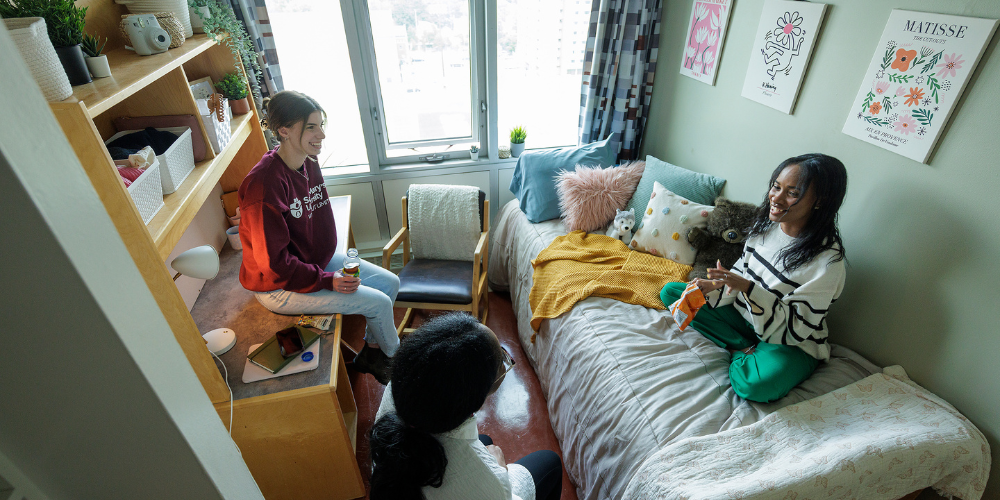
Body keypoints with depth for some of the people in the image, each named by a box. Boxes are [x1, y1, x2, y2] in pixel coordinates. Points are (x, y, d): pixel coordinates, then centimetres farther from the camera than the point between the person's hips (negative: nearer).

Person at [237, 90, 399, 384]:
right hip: (280, 286, -9)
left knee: (390, 283, 4)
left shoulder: (308, 163, -3)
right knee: (378, 302, -13)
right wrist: (328, 281, -23)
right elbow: (273, 261, -25)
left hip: (318, 259, 9)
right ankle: (395, 358, 17)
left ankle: (370, 352, 22)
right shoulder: (265, 183, -29)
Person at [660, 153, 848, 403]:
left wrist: (749, 289, -32)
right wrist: (713, 287, -11)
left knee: (755, 385, -40)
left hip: (792, 345, -7)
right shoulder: (766, 224, -5)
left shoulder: (828, 261, -25)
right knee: (670, 292, -4)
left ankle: (741, 355, -3)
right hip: (743, 315, 7)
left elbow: (796, 329, -23)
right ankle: (747, 349, -6)